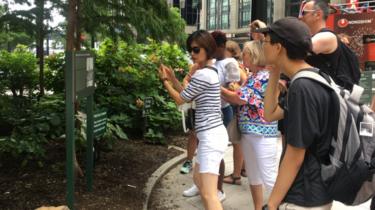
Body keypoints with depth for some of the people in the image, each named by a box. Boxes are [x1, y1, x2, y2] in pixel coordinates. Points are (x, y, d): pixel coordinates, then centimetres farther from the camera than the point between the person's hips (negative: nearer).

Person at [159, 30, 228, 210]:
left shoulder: (202, 74, -17)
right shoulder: (210, 71, 14)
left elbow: (180, 99, -6)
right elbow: (188, 96, 22)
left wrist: (165, 81, 8)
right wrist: (173, 79, 13)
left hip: (211, 137, -11)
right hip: (212, 134, 11)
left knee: (209, 194, -13)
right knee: (198, 178, 27)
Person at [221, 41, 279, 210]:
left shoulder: (265, 76, -14)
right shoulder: (251, 77, 15)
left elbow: (241, 99, -17)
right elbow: (240, 101, 13)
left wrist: (218, 88, -6)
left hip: (263, 132, -9)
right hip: (247, 132, 9)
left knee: (269, 178, -5)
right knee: (253, 176, 16)